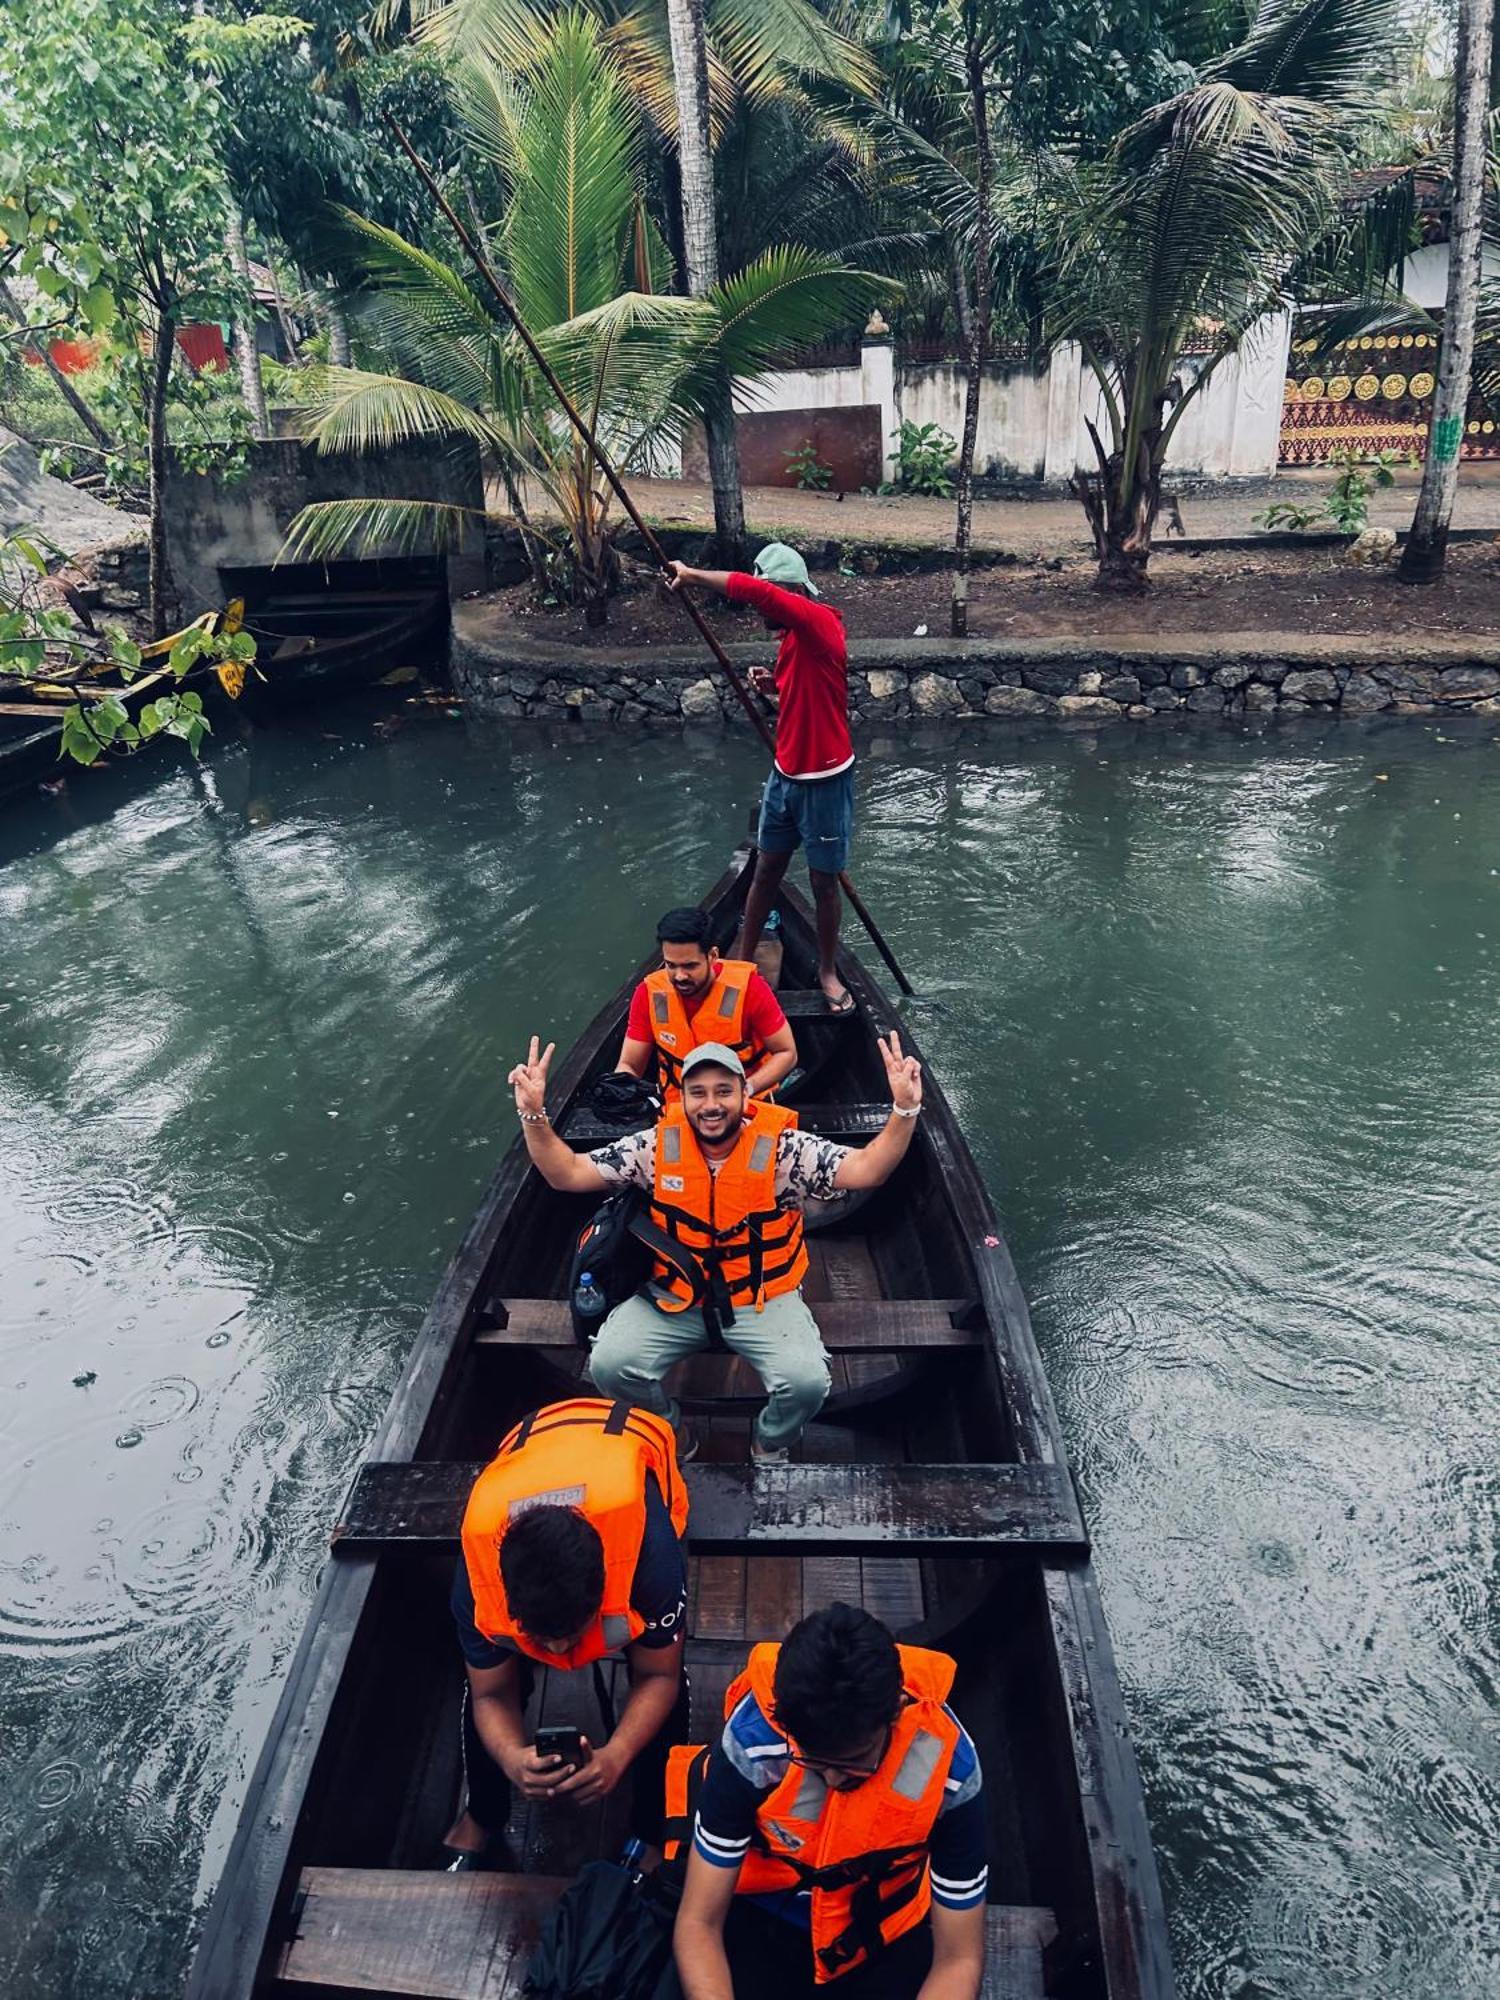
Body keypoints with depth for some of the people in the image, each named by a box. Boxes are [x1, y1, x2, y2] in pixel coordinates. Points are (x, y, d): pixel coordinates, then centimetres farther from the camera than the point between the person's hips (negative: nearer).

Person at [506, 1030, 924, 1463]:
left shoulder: (782, 1149, -13)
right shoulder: (656, 1147, -7)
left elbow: (867, 1170, -22)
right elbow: (568, 1174, -5)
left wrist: (904, 1111, -39)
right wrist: (534, 1116, -21)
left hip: (765, 1297, -2)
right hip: (673, 1297, 2)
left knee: (807, 1381, -25)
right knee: (608, 1365, -19)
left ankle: (770, 1443, 14)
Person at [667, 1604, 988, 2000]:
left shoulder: (948, 1765, -29)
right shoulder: (753, 1741, -30)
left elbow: (959, 1959, -19)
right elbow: (698, 1924, -22)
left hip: (886, 1934, 1)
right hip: (760, 1918, -1)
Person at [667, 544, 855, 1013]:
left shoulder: (820, 622, -19)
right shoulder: (793, 637, 7)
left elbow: (753, 589, -33)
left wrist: (691, 575, -21)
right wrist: (778, 686, 2)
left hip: (825, 782, -8)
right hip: (785, 775, 8)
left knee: (824, 883, 7)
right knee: (766, 872, 15)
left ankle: (828, 972, 26)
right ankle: (741, 960, 27)